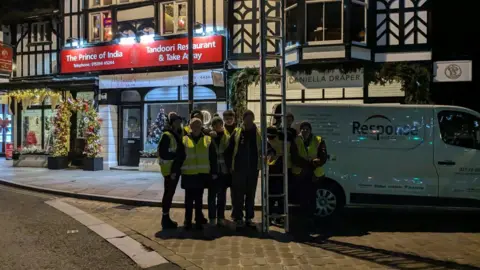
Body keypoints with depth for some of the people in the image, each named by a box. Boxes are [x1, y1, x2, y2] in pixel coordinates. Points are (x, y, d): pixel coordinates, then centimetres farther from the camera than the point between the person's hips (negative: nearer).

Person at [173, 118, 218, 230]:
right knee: (189, 199, 5)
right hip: (188, 174, -1)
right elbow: (179, 157, 1)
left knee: (199, 198, 9)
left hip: (202, 174, 1)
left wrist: (214, 172, 4)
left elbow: (213, 158, 7)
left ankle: (199, 220, 17)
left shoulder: (208, 140, 6)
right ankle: (188, 221, 14)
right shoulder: (184, 140, 3)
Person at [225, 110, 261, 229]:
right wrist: (229, 165, -2)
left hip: (253, 169, 2)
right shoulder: (236, 132, -1)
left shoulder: (258, 133, 3)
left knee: (251, 194, 10)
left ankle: (249, 218, 19)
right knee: (238, 195, 2)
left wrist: (261, 163, -4)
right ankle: (238, 218, 11)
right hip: (239, 169, -2)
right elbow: (229, 150, 1)